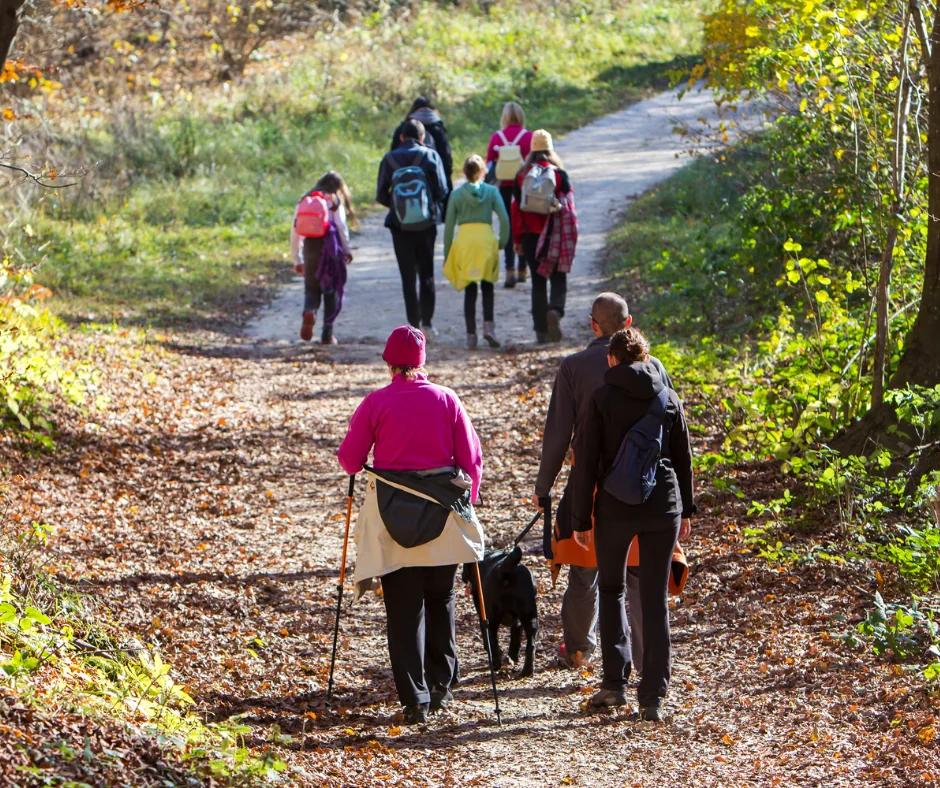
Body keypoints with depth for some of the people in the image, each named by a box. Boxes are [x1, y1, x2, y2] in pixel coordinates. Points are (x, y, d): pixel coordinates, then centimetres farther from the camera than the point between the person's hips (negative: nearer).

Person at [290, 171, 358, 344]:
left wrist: (297, 259, 17)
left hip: (310, 246, 2)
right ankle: (327, 334, 4)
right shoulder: (335, 200, 8)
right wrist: (347, 250, 1)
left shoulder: (305, 201, 17)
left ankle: (309, 311, -26)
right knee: (332, 291, 8)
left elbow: (295, 230, 13)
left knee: (311, 288, 8)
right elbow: (341, 225, -5)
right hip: (330, 245, -2)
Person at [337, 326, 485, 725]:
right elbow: (471, 457, 2)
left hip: (392, 516, -2)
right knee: (440, 601, 19)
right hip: (444, 512, 2)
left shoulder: (376, 403, -6)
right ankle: (440, 685, 23)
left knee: (403, 609, 2)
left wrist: (360, 468, 22)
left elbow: (349, 458, -1)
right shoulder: (446, 399, -1)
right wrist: (467, 500, 16)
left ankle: (415, 699, -4)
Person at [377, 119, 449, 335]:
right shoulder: (430, 156, -3)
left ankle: (414, 324, 2)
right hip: (426, 222, 0)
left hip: (400, 224, 0)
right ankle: (426, 323, 7)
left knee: (408, 276, 5)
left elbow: (381, 195, -2)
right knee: (426, 273, 11)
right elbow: (442, 190, -6)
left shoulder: (389, 159, 0)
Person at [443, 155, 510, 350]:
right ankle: (488, 326, -6)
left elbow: (449, 225, 5)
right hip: (486, 239, 0)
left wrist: (446, 254, 11)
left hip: (463, 241, 0)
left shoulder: (456, 194, 5)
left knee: (469, 290, 6)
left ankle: (471, 335, 2)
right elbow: (504, 219, -5)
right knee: (487, 287, 13)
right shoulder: (491, 191, 4)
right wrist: (502, 242, 7)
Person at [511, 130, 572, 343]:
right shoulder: (560, 175, -4)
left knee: (538, 282, 9)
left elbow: (516, 208, 2)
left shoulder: (521, 176, 1)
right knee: (558, 279, 6)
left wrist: (517, 240, 8)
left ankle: (541, 332, 6)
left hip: (531, 237, 2)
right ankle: (555, 310, -25)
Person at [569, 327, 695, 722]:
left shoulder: (602, 399, -5)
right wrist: (685, 510, 20)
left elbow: (586, 463, -6)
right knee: (655, 599, 5)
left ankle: (615, 683, 9)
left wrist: (580, 518, 0)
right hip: (663, 507, 2)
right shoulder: (670, 399, 4)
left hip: (615, 508, -2)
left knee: (612, 589, 16)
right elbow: (684, 459, 10)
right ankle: (653, 696, 1)